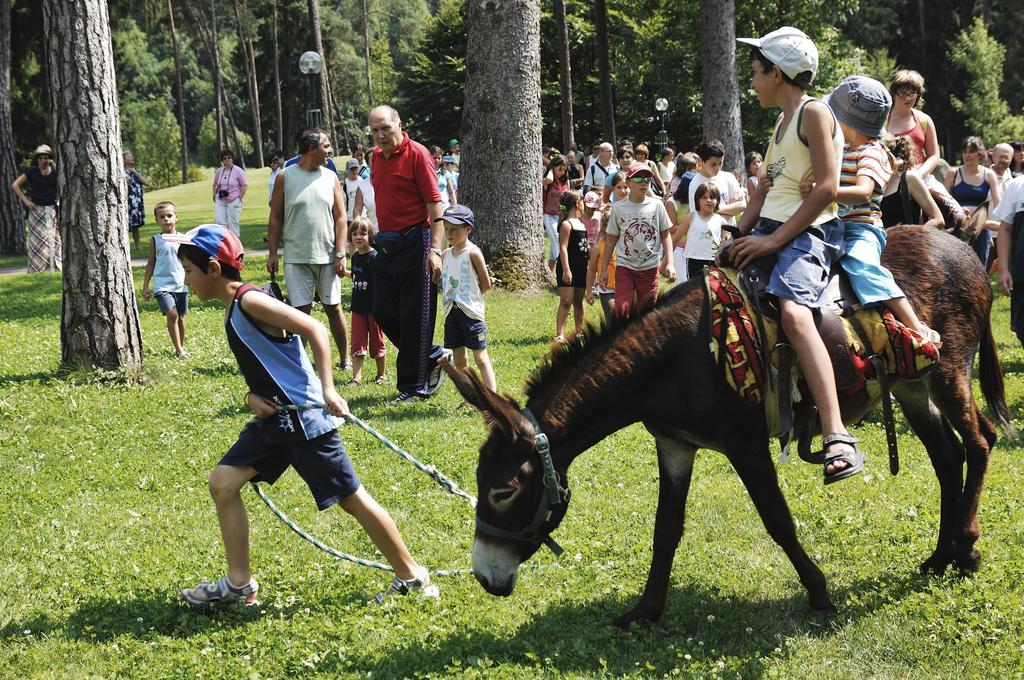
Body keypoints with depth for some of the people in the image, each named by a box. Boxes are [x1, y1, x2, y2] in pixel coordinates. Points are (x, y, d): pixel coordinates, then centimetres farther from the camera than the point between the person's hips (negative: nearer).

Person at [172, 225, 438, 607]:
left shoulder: (250, 301, -17)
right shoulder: (232, 309, 11)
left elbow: (313, 329, -22)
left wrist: (328, 389, -28)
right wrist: (252, 396, -1)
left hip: (304, 418, -9)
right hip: (273, 419, 9)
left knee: (350, 498, -1)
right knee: (223, 483, 4)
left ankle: (411, 576, 12)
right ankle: (239, 585, 10)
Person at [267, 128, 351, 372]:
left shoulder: (330, 178, 5)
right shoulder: (285, 177, -1)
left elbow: (340, 218, 5)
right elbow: (275, 217, 3)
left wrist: (340, 254, -3)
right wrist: (272, 253, -2)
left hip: (326, 256, 2)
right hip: (296, 257, -2)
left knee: (333, 307, 6)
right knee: (301, 310, -1)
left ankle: (345, 359, 15)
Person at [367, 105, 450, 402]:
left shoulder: (417, 154, -11)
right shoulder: (377, 156, 11)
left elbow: (435, 204, -15)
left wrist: (435, 249, -22)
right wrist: (379, 238, 16)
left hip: (414, 243, -8)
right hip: (386, 245, 8)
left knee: (414, 316, -2)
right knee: (384, 313, 8)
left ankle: (414, 387, 7)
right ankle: (433, 356, 24)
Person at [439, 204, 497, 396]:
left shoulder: (473, 253, -9)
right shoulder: (446, 254, 10)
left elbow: (486, 284, -7)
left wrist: (469, 297, -2)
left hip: (471, 311, -7)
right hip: (451, 311, 7)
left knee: (481, 358, -8)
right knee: (459, 360, 11)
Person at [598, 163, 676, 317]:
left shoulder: (657, 205, 0)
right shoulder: (618, 208, 1)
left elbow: (666, 235, 4)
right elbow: (611, 239, 7)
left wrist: (670, 263, -5)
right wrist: (603, 269, 6)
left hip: (650, 268, 1)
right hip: (624, 266, 0)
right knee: (622, 310, -11)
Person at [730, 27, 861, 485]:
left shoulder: (814, 114, -7)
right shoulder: (781, 124, 22)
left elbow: (827, 188, -17)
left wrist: (775, 239, -19)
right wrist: (740, 237, 8)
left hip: (807, 232, -11)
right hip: (768, 231, 11)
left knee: (792, 312, -34)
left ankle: (838, 440, -44)